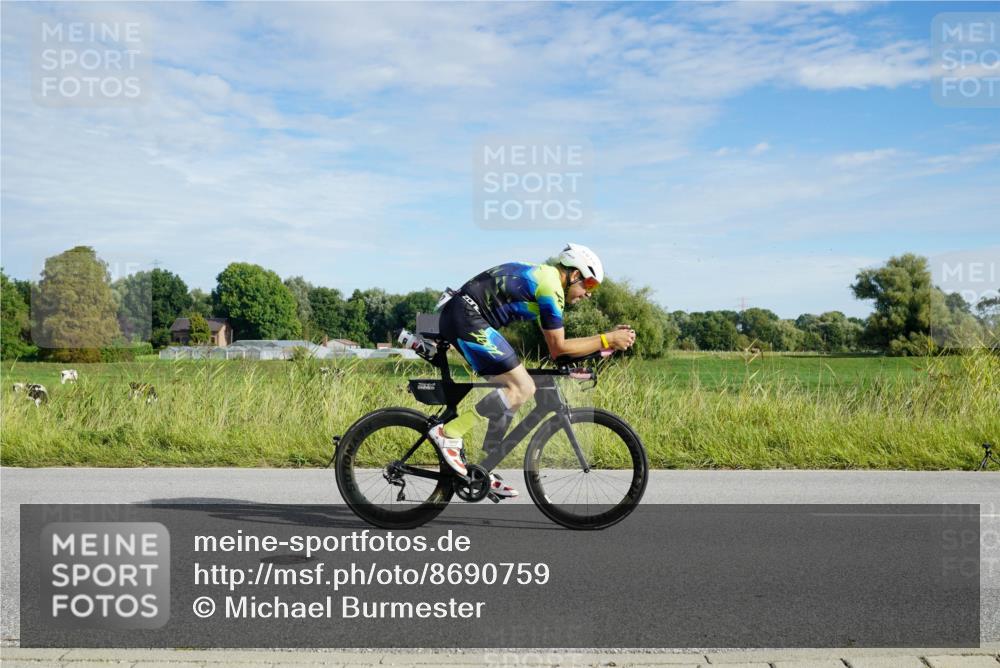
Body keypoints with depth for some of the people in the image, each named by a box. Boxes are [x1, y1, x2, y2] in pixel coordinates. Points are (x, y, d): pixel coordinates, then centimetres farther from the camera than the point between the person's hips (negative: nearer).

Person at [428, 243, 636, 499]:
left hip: (459, 317, 10)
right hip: (465, 317, -10)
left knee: (512, 391, 11)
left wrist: (605, 340, 17)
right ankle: (449, 433, -12)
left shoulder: (542, 277, 19)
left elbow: (555, 346, 21)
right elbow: (558, 348, -10)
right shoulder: (551, 287, -11)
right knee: (522, 388, -12)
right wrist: (607, 339, -5)